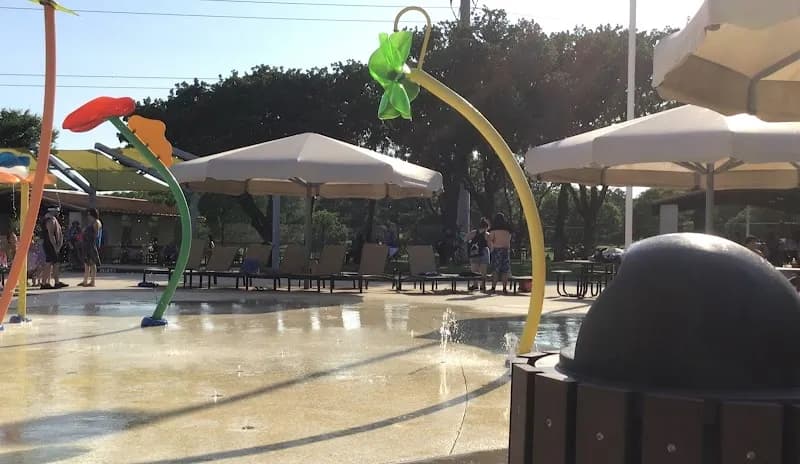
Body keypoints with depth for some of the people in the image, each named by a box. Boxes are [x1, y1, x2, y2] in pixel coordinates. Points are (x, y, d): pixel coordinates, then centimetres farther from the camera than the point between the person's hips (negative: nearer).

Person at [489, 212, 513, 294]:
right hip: (506, 250, 3)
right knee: (505, 270, 4)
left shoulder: (494, 229, -4)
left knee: (495, 270, 0)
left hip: (496, 249, -3)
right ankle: (505, 288, 1)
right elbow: (509, 240, 8)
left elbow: (490, 240, -7)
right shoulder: (508, 229, 8)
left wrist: (491, 248, 5)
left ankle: (493, 287, -5)